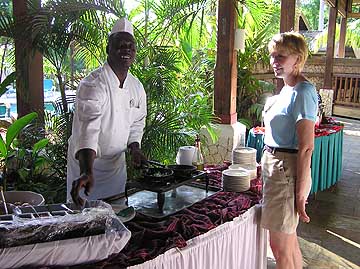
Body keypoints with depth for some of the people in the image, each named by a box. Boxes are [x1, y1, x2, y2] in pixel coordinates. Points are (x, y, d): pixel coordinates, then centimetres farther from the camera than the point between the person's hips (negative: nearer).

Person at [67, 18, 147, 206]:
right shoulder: (92, 85, -24)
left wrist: (134, 149, -6)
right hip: (86, 164, -6)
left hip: (117, 163, 6)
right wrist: (87, 172, -48)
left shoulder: (137, 87, -1)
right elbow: (87, 129, -36)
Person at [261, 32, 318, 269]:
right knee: (289, 240, 21)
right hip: (275, 166, 10)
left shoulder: (302, 92, -18)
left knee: (280, 245, 2)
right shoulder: (288, 89, 12)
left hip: (288, 170, -9)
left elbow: (306, 147, -21)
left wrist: (300, 193, -21)